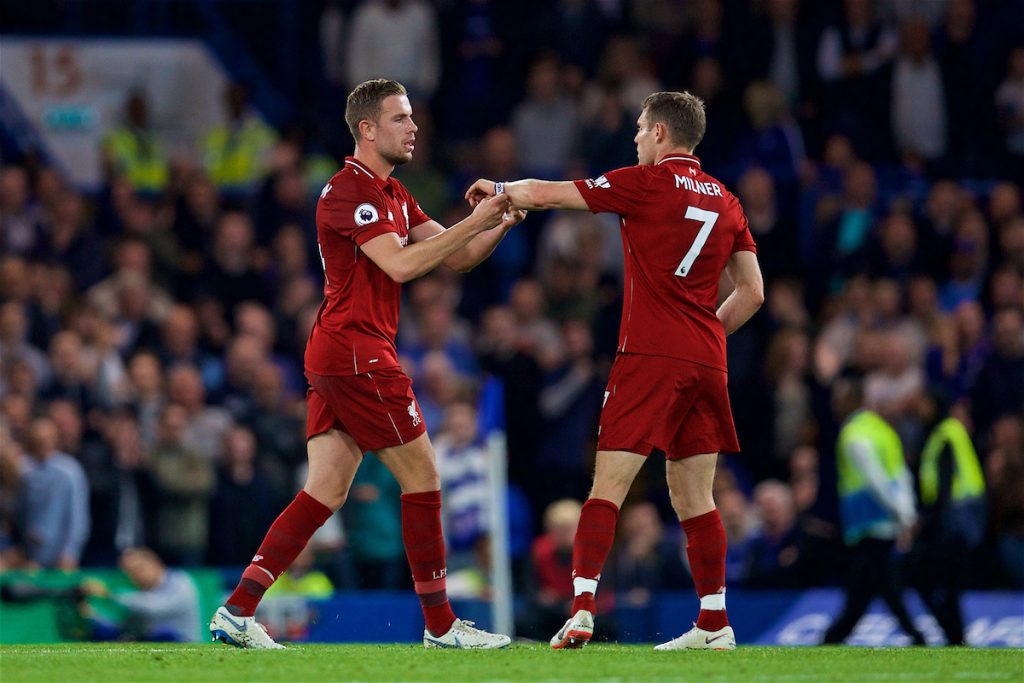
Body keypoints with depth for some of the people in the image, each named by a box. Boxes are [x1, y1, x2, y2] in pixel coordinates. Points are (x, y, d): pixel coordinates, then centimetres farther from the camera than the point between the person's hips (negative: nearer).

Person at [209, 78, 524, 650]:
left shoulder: (392, 194, 20)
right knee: (423, 477, -3)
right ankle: (441, 625, 3)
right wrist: (474, 221, -19)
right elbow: (401, 264, -23)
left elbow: (455, 257, 19)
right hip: (355, 351, -10)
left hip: (335, 358, 10)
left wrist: (499, 226, 0)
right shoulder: (349, 189, -12)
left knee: (326, 491, 4)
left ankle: (238, 610, -1)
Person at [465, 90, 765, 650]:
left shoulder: (648, 183, -3)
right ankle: (714, 623, 8)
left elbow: (547, 195, -1)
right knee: (694, 499, 10)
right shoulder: (725, 200, 13)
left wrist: (499, 191, 18)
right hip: (706, 362, 6)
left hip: (649, 357, -5)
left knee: (608, 487, -7)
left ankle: (582, 609, -18)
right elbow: (752, 293, 14)